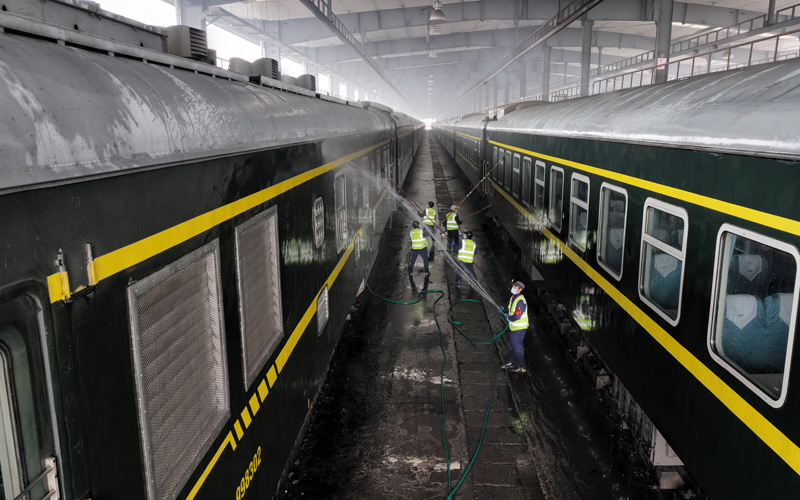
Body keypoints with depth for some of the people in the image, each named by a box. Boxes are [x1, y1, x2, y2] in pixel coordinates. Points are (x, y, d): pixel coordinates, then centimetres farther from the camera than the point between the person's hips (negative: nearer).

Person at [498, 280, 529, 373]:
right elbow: (510, 309, 21)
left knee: (517, 346, -2)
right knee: (511, 344, 20)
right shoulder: (513, 297, 6)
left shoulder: (520, 301, -26)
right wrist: (503, 310, 2)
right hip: (514, 327, 10)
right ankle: (511, 362, 35)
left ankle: (522, 367, 9)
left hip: (519, 328, -10)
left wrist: (509, 317, -13)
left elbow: (517, 316, -30)